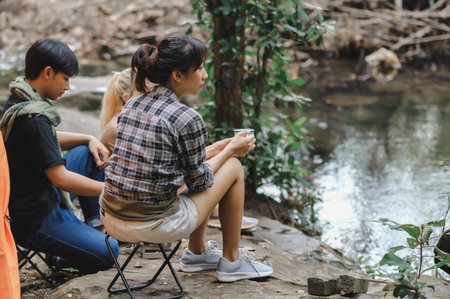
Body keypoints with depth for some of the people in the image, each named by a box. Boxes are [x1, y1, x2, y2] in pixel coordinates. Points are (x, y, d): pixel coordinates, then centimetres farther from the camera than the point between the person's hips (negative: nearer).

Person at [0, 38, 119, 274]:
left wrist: (89, 139, 5)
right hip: (31, 222, -10)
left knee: (90, 153, 15)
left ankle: (92, 223, 20)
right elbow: (60, 178, -24)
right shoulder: (32, 119, -27)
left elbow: (48, 140, 21)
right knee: (107, 252, -16)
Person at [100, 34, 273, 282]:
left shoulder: (132, 105, 7)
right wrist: (230, 150, 12)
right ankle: (231, 262, 23)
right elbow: (198, 182, -3)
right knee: (234, 168, 12)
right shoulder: (187, 119, -16)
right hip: (152, 226, -8)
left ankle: (197, 252, 38)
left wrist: (215, 149, 23)